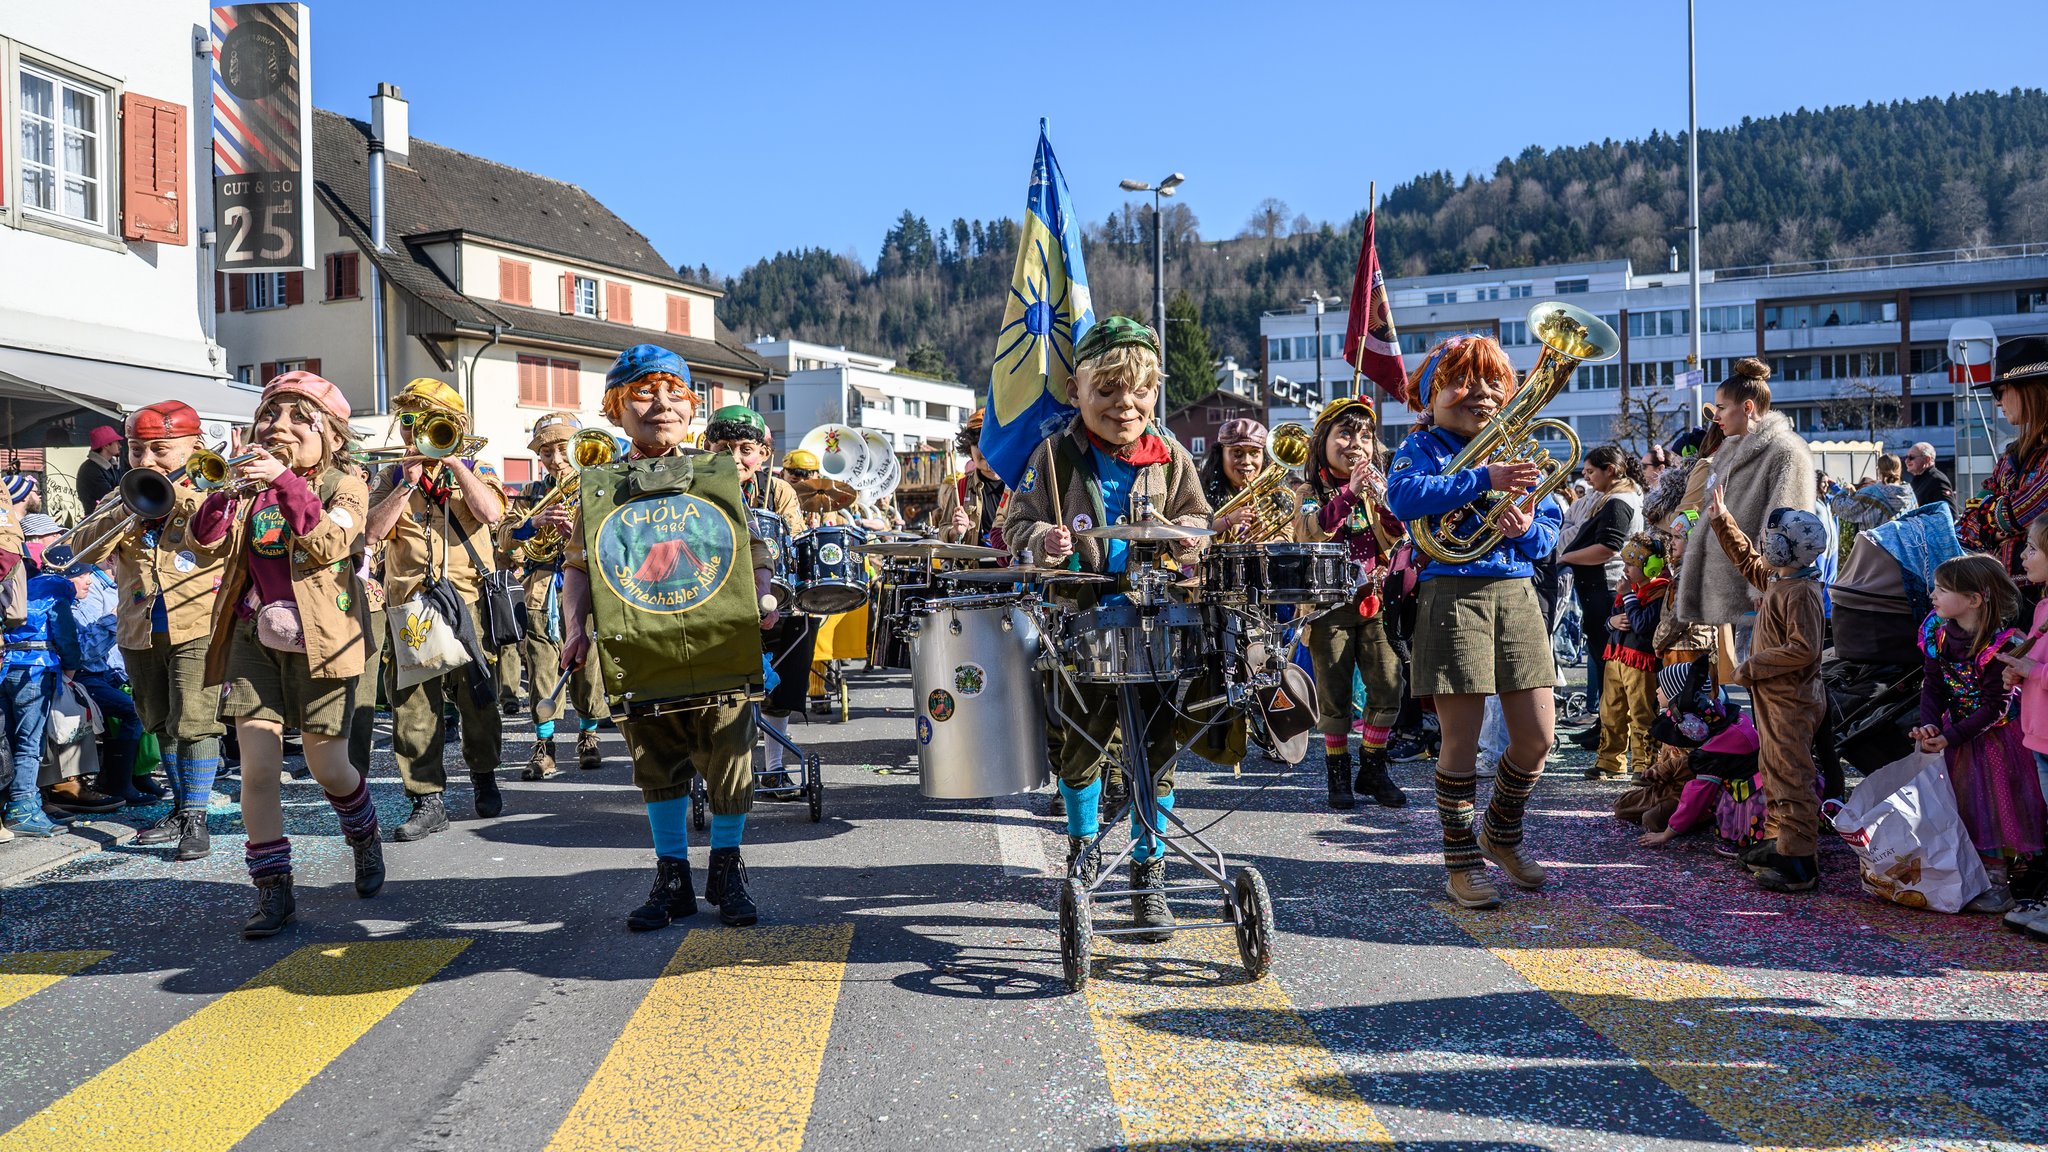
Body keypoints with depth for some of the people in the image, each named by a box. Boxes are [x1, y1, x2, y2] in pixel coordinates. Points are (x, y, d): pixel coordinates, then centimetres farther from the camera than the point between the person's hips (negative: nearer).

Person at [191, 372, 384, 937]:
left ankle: (364, 839, 35)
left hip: (318, 638, -3)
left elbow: (329, 543, -20)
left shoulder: (344, 485, -2)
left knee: (328, 766, 3)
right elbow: (207, 539, -6)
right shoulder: (250, 484, 8)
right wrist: (224, 493, -24)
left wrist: (287, 482, -29)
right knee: (257, 766, -4)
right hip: (254, 636, 3)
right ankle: (273, 890, 8)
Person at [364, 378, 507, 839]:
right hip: (409, 605, 2)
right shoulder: (393, 477, 14)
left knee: (478, 697, 4)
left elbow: (491, 513, -12)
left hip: (467, 599, -1)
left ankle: (484, 778, 26)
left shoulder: (474, 469, 10)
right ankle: (427, 800, 3)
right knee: (413, 702, -3)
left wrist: (453, 462, -9)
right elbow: (374, 530, -2)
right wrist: (408, 481, -6)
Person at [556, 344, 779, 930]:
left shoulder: (716, 472, 4)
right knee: (657, 768, 9)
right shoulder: (599, 486, 6)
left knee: (729, 762, 3)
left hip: (719, 645, -1)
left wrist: (761, 598, -11)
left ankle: (727, 869, 22)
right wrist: (575, 627, -4)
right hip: (640, 653, 1)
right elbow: (577, 565, 10)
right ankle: (672, 875, 24)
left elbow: (754, 546, 7)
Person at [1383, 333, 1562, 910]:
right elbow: (1403, 495, -21)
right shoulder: (1422, 447, 2)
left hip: (1516, 591, 5)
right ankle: (1461, 862, 14)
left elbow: (1552, 525, 13)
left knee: (1537, 736, 5)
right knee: (1462, 739, -1)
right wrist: (1484, 479, -26)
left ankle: (1500, 835, 29)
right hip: (1453, 595, -5)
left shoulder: (1514, 451, 18)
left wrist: (1530, 528, -11)